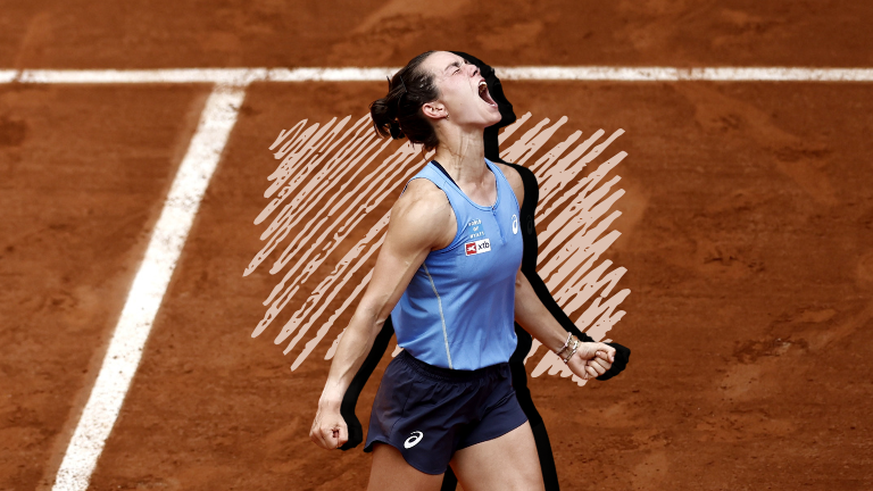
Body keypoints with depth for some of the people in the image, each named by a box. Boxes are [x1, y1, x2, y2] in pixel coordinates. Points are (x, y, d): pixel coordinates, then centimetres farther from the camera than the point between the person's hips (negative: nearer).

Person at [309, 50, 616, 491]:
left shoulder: (509, 183, 3)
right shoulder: (428, 203, -21)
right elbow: (372, 310, -19)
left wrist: (566, 347, 28)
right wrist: (331, 399, -23)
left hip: (493, 388, 7)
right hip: (424, 391, -7)